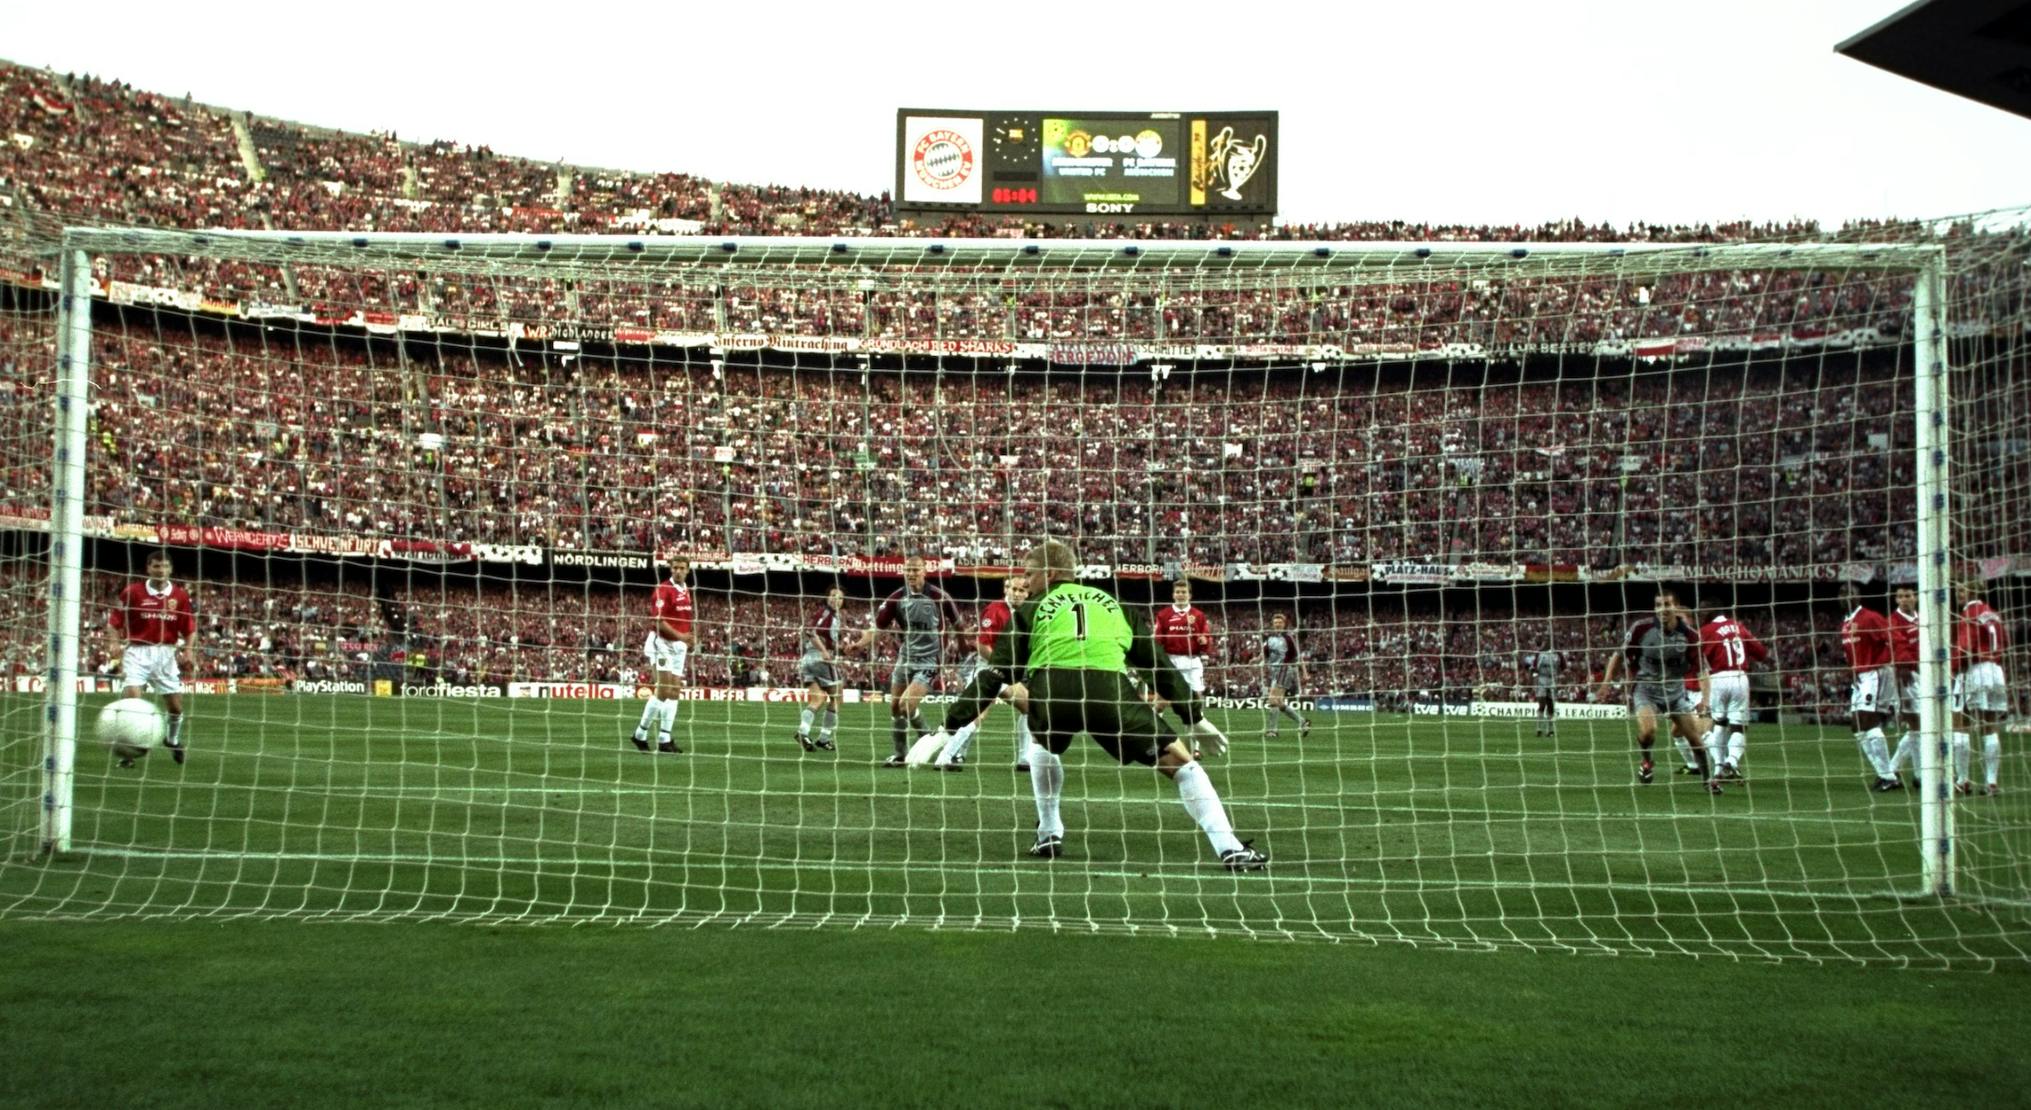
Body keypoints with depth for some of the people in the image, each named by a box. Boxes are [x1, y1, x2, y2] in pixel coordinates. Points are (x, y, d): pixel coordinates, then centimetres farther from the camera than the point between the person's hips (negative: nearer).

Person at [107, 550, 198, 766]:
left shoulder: (180, 595, 2)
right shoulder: (132, 592, -4)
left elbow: (190, 629, 8)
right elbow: (115, 623, 0)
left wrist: (189, 651, -5)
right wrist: (117, 646, -13)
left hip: (165, 653, 3)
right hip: (137, 651, -2)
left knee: (176, 705, 6)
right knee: (131, 696, -18)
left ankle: (173, 739, 36)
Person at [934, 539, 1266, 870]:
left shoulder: (1032, 608, 25)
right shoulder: (1112, 603, 30)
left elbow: (995, 673, 17)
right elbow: (1159, 663, 30)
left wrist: (951, 723, 20)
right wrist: (1196, 718, 36)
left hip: (1051, 693, 0)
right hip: (1109, 690, 0)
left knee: (1045, 747, 37)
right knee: (1179, 761, 11)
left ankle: (1049, 835, 32)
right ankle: (1230, 849, -2)